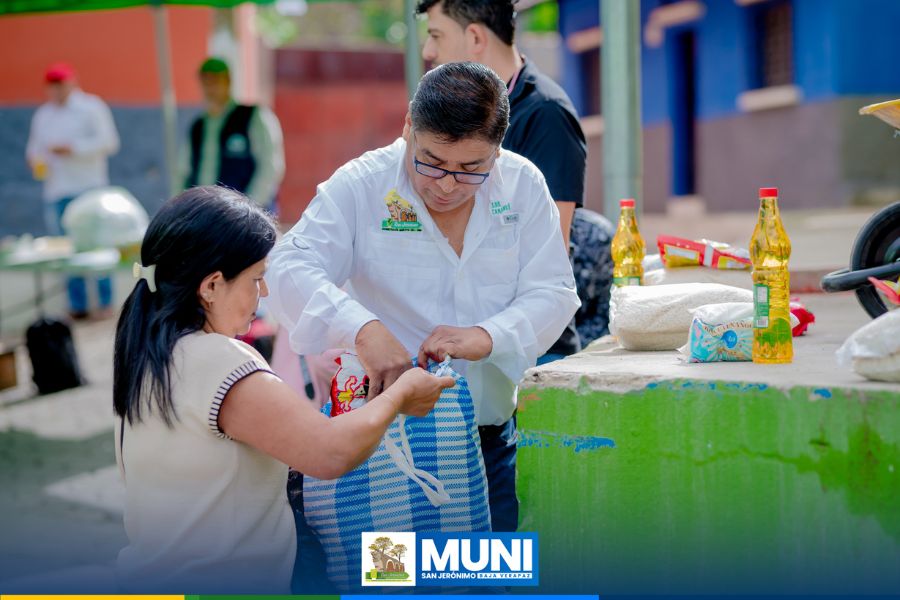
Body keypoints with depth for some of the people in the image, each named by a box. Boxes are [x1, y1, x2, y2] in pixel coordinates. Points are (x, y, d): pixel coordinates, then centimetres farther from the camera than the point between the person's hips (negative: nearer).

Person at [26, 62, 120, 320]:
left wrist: (72, 148, -12)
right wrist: (36, 161, -2)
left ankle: (105, 301, -1)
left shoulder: (91, 107, 0)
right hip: (57, 191, 5)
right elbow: (34, 146, 21)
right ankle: (77, 305, 6)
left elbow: (108, 142, -7)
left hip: (89, 189, -5)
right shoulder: (43, 115, 17)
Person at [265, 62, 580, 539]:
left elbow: (552, 294, -2)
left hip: (492, 440, 3)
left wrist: (486, 337, -22)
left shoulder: (524, 186, 2)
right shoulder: (359, 186, -7)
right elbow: (291, 271, -18)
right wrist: (362, 329, -36)